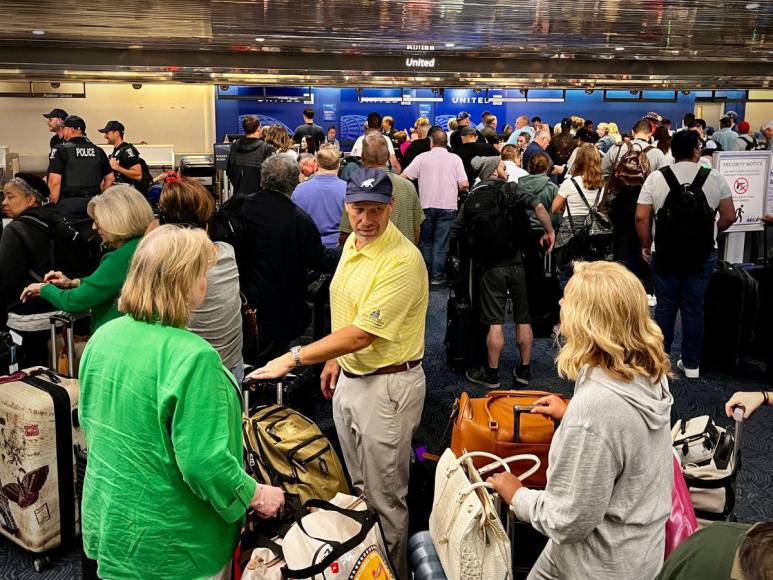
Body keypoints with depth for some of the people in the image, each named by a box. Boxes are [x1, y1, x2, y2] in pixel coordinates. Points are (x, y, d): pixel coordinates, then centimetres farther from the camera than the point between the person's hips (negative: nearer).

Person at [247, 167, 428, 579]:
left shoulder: (402, 260, -25)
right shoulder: (352, 241, 4)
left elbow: (362, 334, -28)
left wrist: (296, 358, -24)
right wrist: (334, 358, 17)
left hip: (387, 385, -9)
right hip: (349, 376, 9)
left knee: (385, 498, 7)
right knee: (359, 486, 23)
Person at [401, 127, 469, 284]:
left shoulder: (422, 157, -1)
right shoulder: (455, 159, -1)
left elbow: (403, 177, -3)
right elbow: (464, 185, -5)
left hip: (426, 206, 1)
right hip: (447, 206, -1)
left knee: (425, 242, 15)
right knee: (441, 243, 6)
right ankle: (437, 276, 8)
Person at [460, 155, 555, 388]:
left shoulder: (471, 201, 5)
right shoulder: (509, 190, -3)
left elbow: (456, 232, 6)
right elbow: (538, 206, -16)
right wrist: (549, 232, -4)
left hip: (491, 267, 1)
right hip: (517, 264, -1)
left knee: (495, 323, 3)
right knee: (523, 319, 11)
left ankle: (491, 374, 9)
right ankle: (524, 370, 18)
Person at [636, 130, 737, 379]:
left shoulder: (656, 178, -4)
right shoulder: (715, 178, -2)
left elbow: (641, 217, -7)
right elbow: (729, 217, 1)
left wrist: (646, 246, 5)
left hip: (665, 253, 0)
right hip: (702, 254, 0)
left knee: (665, 306, 10)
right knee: (694, 307, 9)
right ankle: (691, 364, 18)